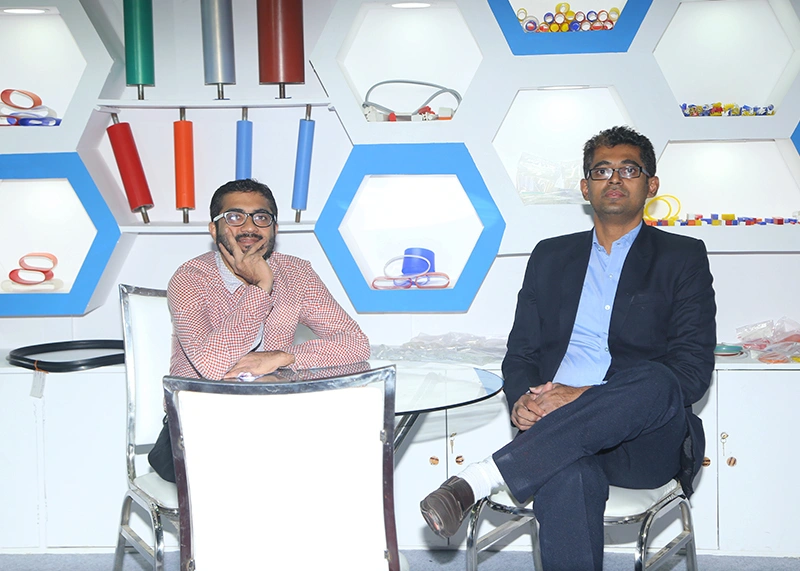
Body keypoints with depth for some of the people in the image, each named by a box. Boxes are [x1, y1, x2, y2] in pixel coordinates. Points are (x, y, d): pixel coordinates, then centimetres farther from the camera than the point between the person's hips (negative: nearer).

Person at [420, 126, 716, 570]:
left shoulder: (683, 257, 11)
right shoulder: (550, 257, 22)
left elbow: (694, 370, -2)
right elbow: (520, 353, 19)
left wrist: (585, 397, -15)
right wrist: (521, 401, -9)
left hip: (647, 440, -1)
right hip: (555, 431, 1)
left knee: (654, 381, -38)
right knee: (567, 476, -38)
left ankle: (479, 481, -39)